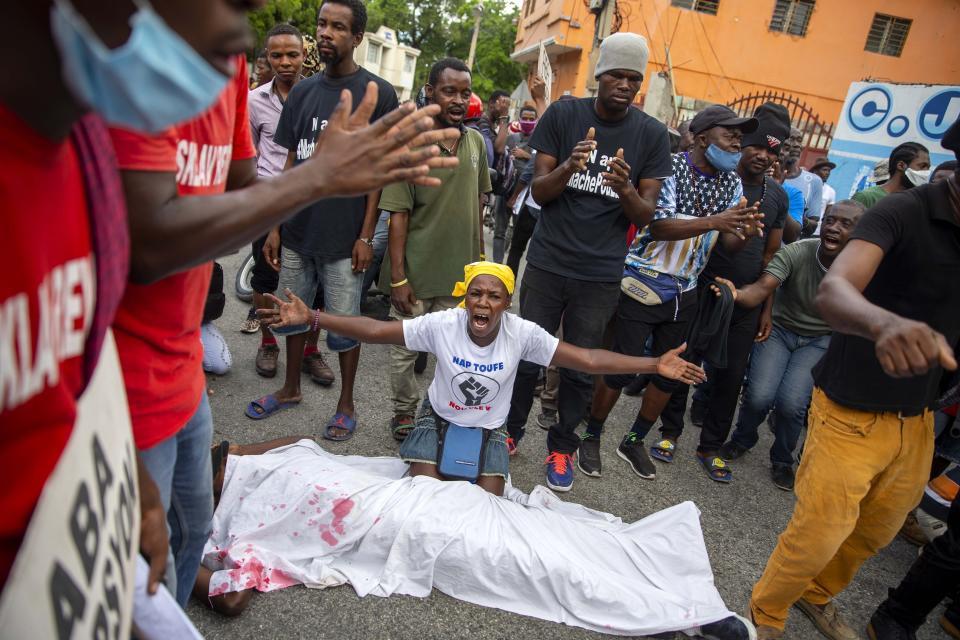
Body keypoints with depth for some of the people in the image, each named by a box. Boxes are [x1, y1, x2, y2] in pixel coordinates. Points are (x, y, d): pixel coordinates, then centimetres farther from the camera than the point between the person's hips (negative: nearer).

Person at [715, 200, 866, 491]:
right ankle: (743, 439, 19)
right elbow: (762, 288, -33)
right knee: (759, 397, -18)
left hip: (820, 341, 0)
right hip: (780, 329, 0)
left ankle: (783, 460, 14)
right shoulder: (795, 253, -21)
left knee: (791, 403, -19)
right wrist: (738, 294, -54)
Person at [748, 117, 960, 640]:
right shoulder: (904, 213, -20)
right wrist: (885, 323, -58)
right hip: (853, 412, -7)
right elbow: (832, 292, -38)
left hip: (917, 416, 7)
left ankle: (817, 596, 48)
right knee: (817, 534, 1)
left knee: (879, 529, 20)